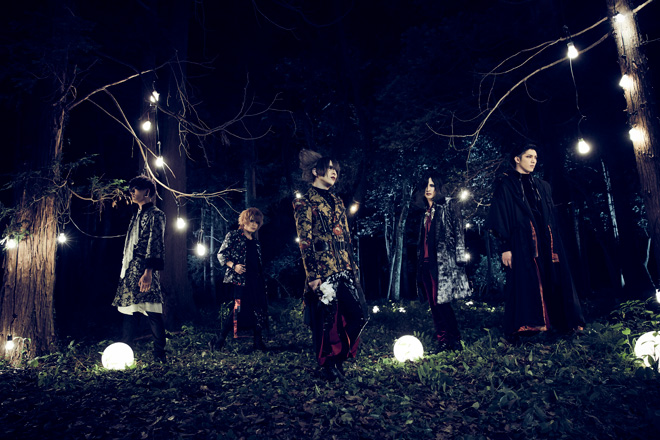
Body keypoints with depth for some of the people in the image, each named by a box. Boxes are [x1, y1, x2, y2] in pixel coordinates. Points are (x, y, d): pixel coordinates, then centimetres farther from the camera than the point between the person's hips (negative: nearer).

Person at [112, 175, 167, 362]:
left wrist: (149, 271, -23)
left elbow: (155, 245, -14)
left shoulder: (155, 215, -4)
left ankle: (159, 356, -3)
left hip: (144, 271, -9)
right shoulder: (137, 216, 23)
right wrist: (125, 271, 20)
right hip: (130, 270, 9)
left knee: (153, 314, -8)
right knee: (129, 312, 11)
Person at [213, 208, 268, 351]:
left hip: (256, 280, 7)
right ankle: (220, 340, 0)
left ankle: (258, 342, 12)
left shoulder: (256, 242, 18)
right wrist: (233, 266, -16)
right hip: (241, 279, -6)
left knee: (259, 309, 4)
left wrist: (262, 280, 16)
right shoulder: (233, 235, 1)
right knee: (239, 309, -12)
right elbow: (221, 254, -3)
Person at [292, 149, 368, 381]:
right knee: (326, 317, 0)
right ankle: (328, 364, 17)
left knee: (358, 313, 1)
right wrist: (312, 275, -13)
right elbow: (305, 241, -8)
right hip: (322, 268, -6)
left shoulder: (337, 202, 19)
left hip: (344, 268, 7)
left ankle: (339, 356, 18)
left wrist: (353, 266, 14)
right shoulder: (305, 202, -1)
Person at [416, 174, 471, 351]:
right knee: (434, 303, 4)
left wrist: (460, 256, -14)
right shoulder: (425, 212, 20)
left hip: (444, 261, -6)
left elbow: (458, 230, -5)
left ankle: (454, 340, -1)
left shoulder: (448, 205, 2)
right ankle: (442, 341, 9)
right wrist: (420, 261, 18)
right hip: (426, 262, 7)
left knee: (441, 301, -11)